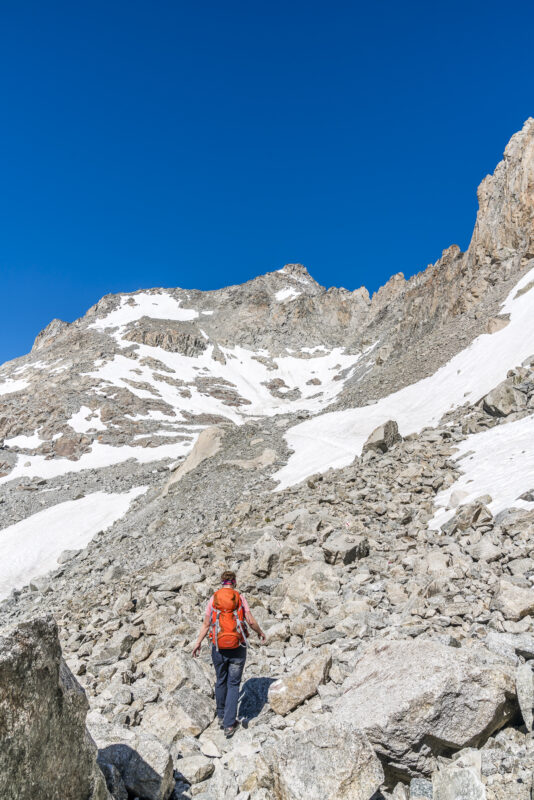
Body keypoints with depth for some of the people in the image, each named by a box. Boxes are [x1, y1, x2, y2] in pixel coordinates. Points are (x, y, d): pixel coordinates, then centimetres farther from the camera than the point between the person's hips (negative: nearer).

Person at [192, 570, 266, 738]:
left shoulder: (213, 598, -2)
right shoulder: (240, 598, -5)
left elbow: (206, 624, -1)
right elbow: (251, 621, -6)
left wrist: (198, 643, 12)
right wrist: (260, 632, 13)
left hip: (218, 648, 1)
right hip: (238, 648, -1)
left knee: (221, 681, 22)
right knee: (233, 684, 10)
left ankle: (222, 716, 37)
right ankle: (229, 724, 6)